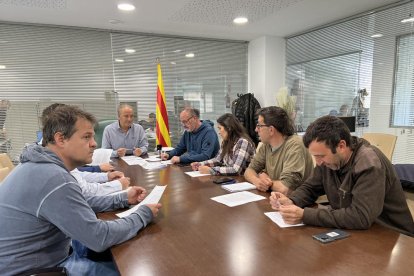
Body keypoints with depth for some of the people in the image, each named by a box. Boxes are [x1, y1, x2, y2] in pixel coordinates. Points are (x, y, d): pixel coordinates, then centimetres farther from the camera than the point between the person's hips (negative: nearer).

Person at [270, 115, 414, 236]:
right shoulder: (328, 157, -6)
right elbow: (310, 188, 5)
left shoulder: (370, 165, -26)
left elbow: (360, 217, -33)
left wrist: (304, 215, -32)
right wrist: (291, 201, -16)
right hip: (353, 231, 5)